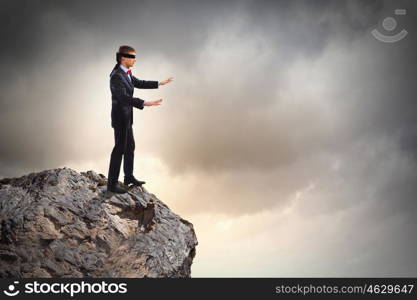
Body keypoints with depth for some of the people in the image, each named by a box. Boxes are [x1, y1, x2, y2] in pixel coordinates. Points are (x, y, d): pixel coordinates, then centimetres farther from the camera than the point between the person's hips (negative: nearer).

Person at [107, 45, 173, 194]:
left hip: (126, 117, 10)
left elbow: (139, 83, 22)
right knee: (120, 148, -3)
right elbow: (124, 97, -31)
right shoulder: (116, 76, -23)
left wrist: (159, 83, 22)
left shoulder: (126, 73, 7)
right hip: (120, 117, -10)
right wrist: (145, 103, -38)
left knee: (130, 147, 19)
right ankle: (112, 183, 5)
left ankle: (129, 177, 32)